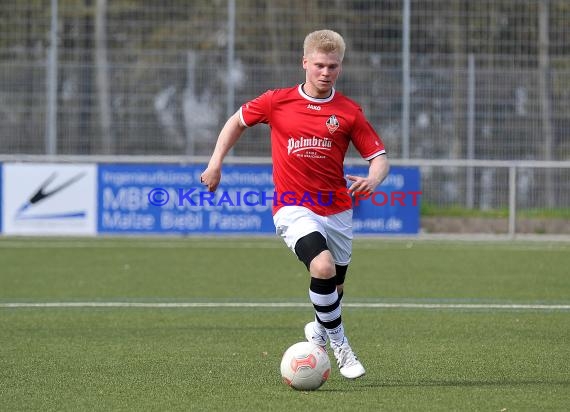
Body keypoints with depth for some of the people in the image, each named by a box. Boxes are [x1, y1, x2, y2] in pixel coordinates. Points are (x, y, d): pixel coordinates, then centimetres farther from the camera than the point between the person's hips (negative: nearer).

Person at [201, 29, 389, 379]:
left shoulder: (349, 112, 1)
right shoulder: (277, 101, -1)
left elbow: (379, 156, 2)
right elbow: (238, 121, 16)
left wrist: (373, 180, -20)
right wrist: (215, 163, 8)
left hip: (337, 210, 3)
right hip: (294, 209, -3)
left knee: (333, 288, 13)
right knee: (323, 267, -27)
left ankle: (319, 330, 47)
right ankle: (338, 343, -7)